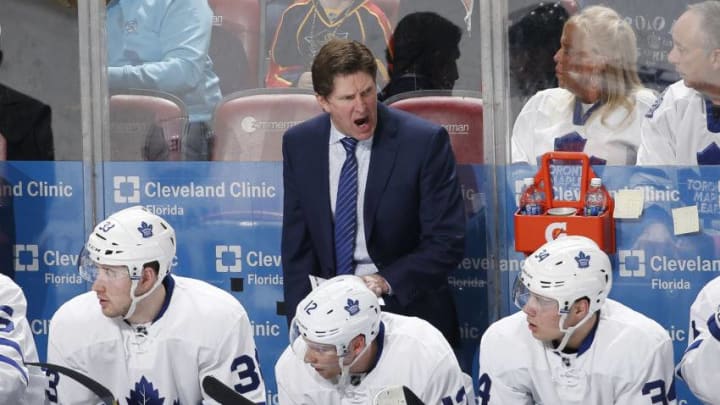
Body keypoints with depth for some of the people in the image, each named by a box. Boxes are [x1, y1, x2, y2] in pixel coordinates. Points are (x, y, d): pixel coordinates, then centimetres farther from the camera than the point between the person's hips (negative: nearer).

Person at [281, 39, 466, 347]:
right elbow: (297, 246, 8)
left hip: (406, 309, -3)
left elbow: (447, 242, -6)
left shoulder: (425, 142, -7)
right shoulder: (299, 144, 5)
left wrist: (387, 281, -18)